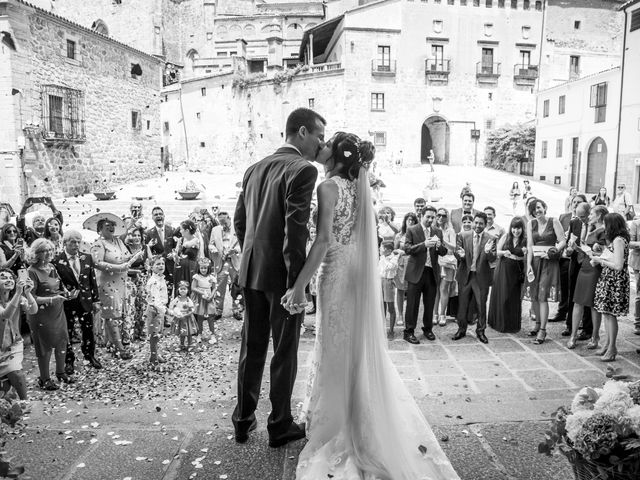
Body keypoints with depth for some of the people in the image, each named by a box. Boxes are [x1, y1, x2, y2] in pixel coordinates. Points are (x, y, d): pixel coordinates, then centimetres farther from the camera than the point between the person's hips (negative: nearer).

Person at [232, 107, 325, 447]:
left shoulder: (254, 168, 10)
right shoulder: (303, 170, -14)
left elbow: (239, 221, 15)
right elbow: (295, 230, -21)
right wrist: (297, 283, -19)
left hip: (251, 271, 7)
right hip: (281, 275, -7)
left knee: (251, 349, 17)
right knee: (284, 352, 8)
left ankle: (243, 421, 29)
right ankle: (280, 425, 23)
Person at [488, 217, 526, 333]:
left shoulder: (525, 240, -3)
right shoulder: (506, 237, -1)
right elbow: (497, 252, 3)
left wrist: (525, 253, -20)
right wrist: (504, 252, -17)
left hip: (516, 272, 0)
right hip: (502, 270, 1)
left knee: (514, 298, 3)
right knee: (500, 296, 5)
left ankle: (512, 325, 17)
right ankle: (499, 323, 20)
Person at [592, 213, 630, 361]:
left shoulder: (618, 240, -16)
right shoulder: (616, 240, 13)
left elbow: (618, 266, -21)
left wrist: (601, 261, -11)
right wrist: (599, 259, 4)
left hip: (614, 282, -9)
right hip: (607, 280, 9)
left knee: (610, 314, -4)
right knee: (606, 313, 13)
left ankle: (612, 348, 4)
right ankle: (609, 345, 21)